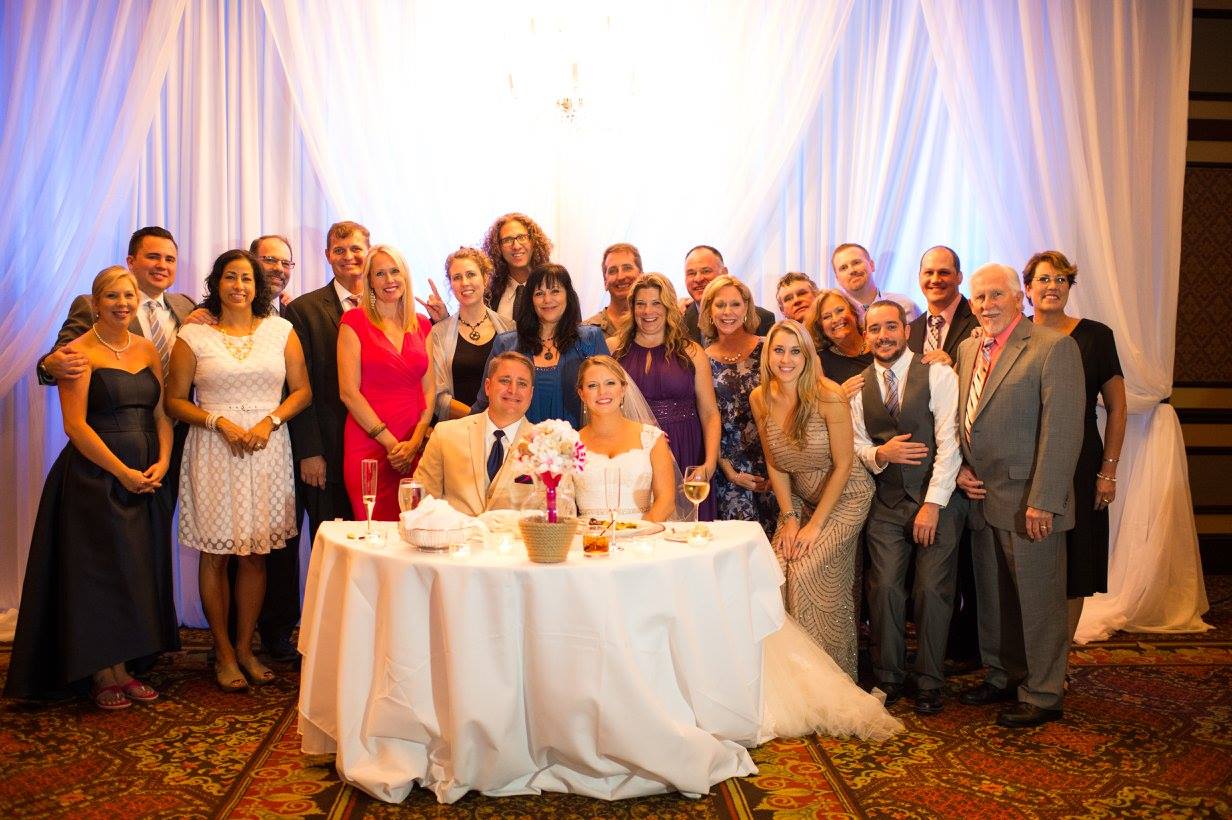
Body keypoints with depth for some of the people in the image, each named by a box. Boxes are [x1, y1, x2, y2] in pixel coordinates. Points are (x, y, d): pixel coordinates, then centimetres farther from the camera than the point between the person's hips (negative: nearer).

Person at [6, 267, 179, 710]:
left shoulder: (147, 349, 10)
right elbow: (75, 425, -13)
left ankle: (124, 668, 19)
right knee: (99, 573, 2)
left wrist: (163, 462, -8)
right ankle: (103, 676, 14)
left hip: (147, 479, 6)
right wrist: (122, 472, -15)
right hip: (94, 477, -6)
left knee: (138, 573, 9)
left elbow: (162, 413, 8)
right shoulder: (80, 351, -7)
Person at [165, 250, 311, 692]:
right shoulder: (194, 335, 3)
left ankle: (245, 647, 19)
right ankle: (223, 652, 15)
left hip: (268, 449, 1)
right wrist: (219, 421, -12)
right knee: (215, 552, 2)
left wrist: (270, 421, -9)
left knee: (256, 552, 5)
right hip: (214, 451, -1)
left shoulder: (281, 330, 7)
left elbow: (302, 390, 6)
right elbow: (174, 400, 2)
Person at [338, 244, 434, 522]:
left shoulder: (421, 324, 12)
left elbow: (429, 390, 10)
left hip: (417, 446, 4)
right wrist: (391, 443, -10)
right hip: (368, 445, -3)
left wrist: (415, 441, -5)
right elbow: (349, 392, -7)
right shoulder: (355, 321, 0)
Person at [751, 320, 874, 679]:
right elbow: (774, 464, 2)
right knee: (777, 569, -10)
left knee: (806, 571, -17)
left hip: (845, 496, -5)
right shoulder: (760, 398, -7)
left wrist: (815, 524, -16)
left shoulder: (828, 395, -22)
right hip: (800, 498, 5)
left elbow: (843, 465, -17)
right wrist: (789, 517, -5)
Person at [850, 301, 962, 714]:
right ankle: (889, 677, 15)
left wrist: (932, 504, -14)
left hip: (935, 498, -3)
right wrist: (879, 454, -13)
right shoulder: (858, 387, 8)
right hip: (885, 502, 3)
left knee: (932, 590, -3)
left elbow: (949, 443, -10)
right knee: (884, 587, -2)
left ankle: (929, 683, 12)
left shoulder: (939, 375, -5)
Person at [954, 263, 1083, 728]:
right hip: (982, 498, 7)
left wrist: (1043, 501, -22)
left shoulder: (1054, 347, -12)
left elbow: (1063, 429, -18)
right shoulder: (968, 349, 11)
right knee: (992, 597, 17)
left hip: (1029, 501, -7)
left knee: (1037, 599, 4)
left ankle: (1042, 695, 18)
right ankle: (1003, 677, 34)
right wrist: (961, 467, 4)